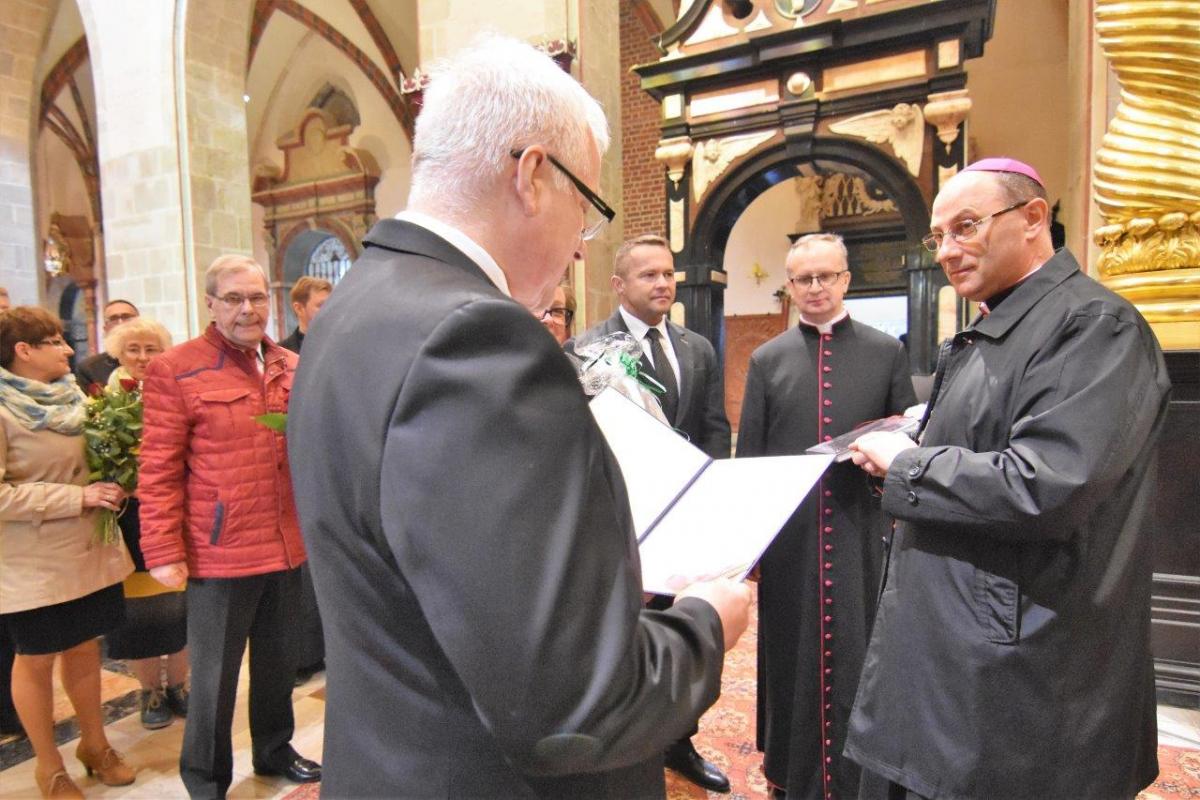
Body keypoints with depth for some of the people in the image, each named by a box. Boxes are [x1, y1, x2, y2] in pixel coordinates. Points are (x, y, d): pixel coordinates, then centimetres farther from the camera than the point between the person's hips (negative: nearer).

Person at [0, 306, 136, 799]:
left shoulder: (69, 398, 3)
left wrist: (110, 485, 0)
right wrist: (78, 498, -22)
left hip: (88, 550, 6)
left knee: (84, 648, 18)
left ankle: (95, 743, 36)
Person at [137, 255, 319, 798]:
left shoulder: (290, 367, 7)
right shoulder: (175, 369, -7)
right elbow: (159, 469, -9)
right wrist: (163, 552, -11)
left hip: (287, 547, 5)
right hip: (219, 553, -5)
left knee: (278, 661, 20)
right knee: (214, 674, 11)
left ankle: (274, 750, 42)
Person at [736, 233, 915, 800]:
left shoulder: (887, 352, 5)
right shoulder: (766, 360, 6)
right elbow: (747, 455, 6)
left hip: (861, 535, 0)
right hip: (787, 537, 1)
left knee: (859, 659, 8)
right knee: (790, 658, 13)